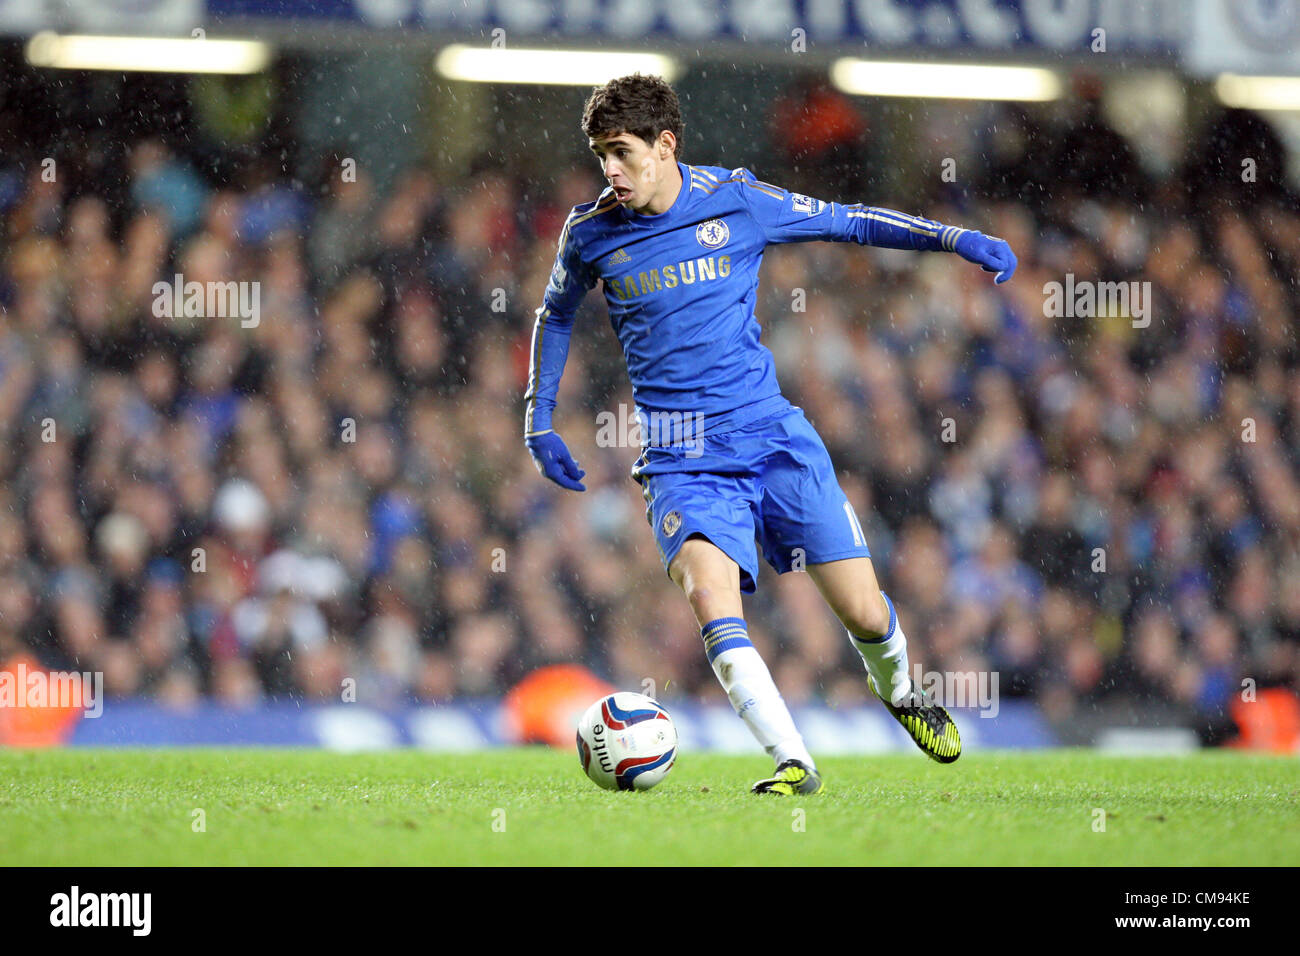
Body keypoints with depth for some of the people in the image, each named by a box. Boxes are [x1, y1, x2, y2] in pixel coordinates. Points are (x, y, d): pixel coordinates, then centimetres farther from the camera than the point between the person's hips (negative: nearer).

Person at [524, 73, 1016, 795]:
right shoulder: (591, 234, 1)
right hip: (680, 459, 0)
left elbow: (847, 221, 8)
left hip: (772, 434, 0)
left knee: (864, 613, -1)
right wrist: (538, 421, 18)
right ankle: (794, 763, -26)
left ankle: (897, 693, 34)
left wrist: (955, 238, 0)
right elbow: (556, 313, 20)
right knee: (709, 597, -28)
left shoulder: (736, 200, -3)